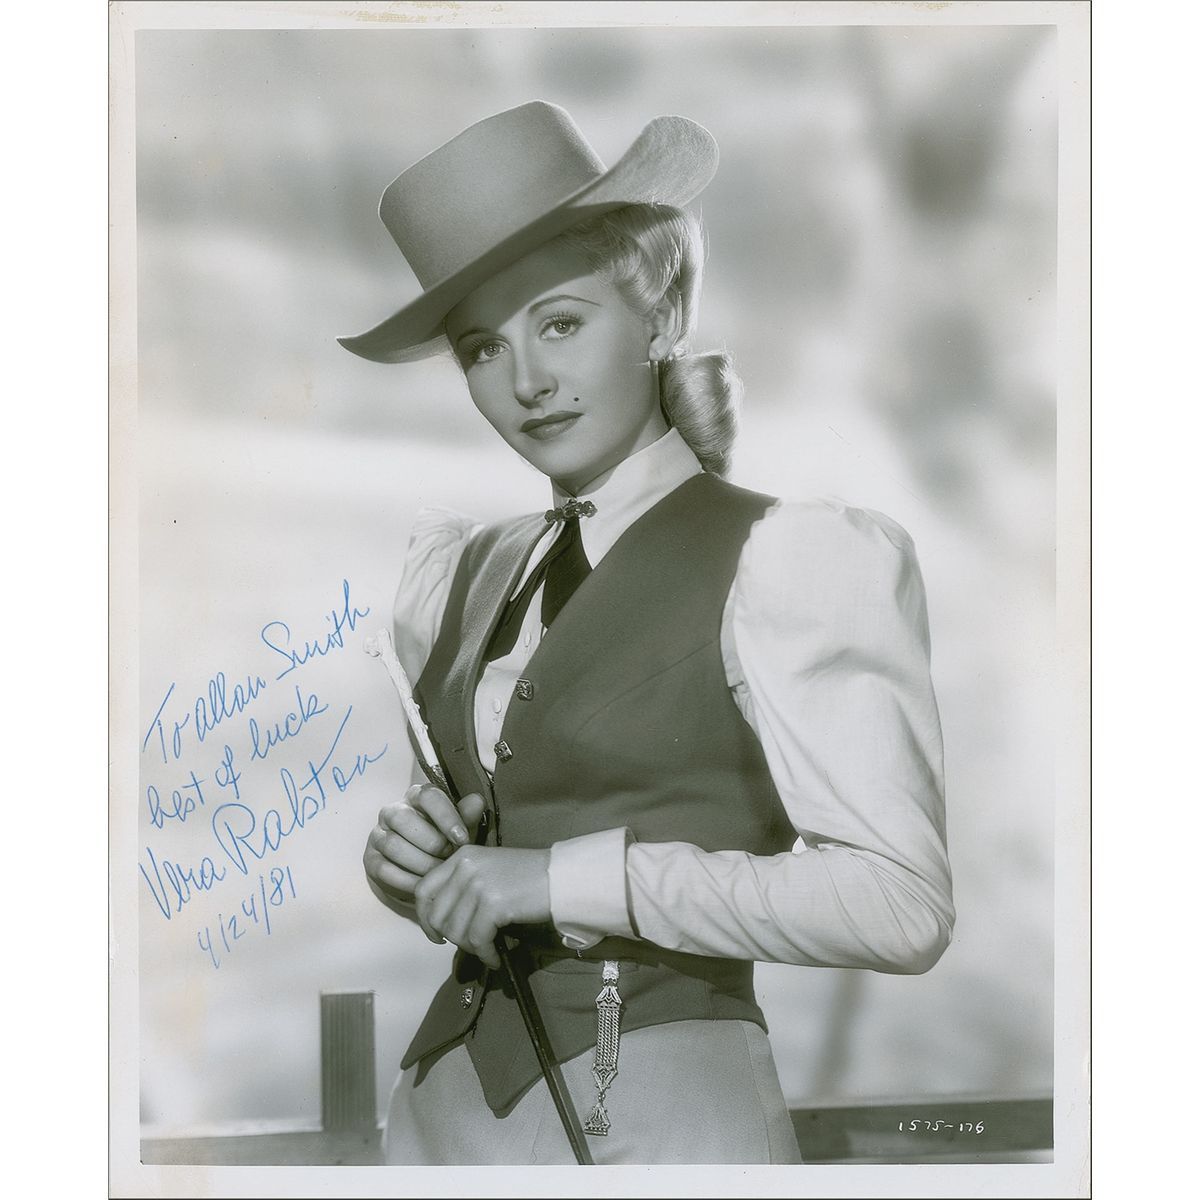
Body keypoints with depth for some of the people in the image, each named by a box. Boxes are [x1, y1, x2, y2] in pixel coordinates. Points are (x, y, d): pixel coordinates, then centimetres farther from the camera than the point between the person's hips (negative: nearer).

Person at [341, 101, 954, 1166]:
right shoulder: (466, 574, 6)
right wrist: (409, 863, -5)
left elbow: (900, 905, -19)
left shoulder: (796, 559, -12)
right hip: (448, 1098, 5)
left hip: (660, 1113, -5)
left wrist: (570, 876, -20)